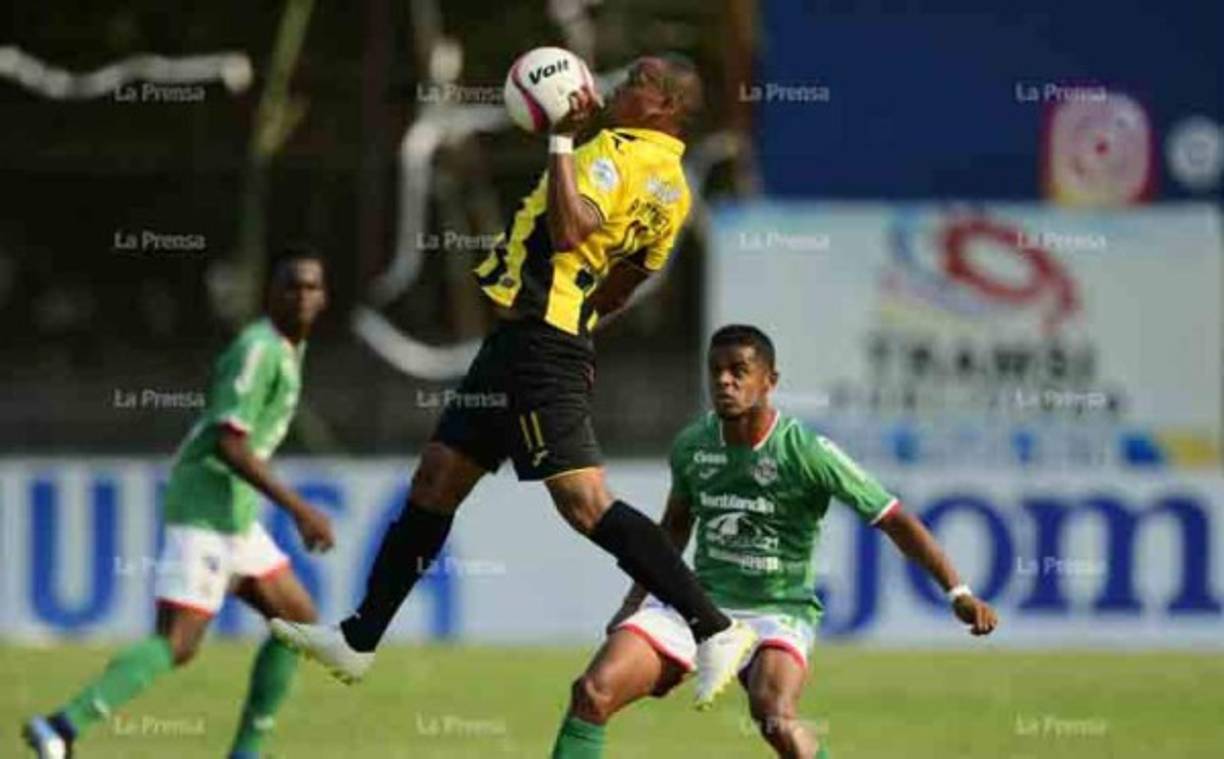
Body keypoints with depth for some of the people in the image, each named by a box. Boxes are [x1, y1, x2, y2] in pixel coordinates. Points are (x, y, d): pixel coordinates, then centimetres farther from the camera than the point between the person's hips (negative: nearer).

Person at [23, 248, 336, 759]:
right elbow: (228, 444, -22)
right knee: (176, 644, -19)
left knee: (299, 620, 13)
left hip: (232, 514, 10)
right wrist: (299, 509, -22)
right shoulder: (259, 349, -13)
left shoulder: (286, 350, 18)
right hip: (206, 510, -10)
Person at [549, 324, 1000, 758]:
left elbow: (895, 521, -10)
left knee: (774, 714, -35)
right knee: (593, 692, -16)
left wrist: (958, 593, -16)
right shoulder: (692, 445, 2)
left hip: (778, 611, -5)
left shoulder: (808, 452, -13)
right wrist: (636, 601, 23)